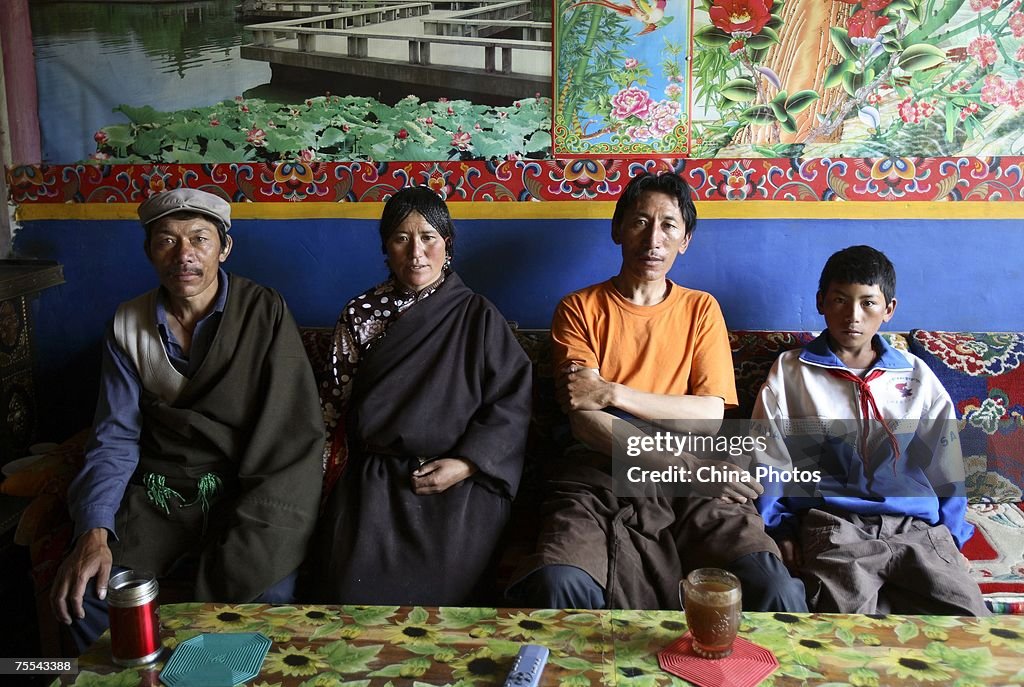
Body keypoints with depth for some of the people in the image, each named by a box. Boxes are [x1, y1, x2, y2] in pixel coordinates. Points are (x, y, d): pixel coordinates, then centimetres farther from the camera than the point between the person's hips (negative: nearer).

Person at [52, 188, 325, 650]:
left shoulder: (265, 313, -6)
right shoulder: (128, 325, 4)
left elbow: (294, 430, -11)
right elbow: (116, 437, 2)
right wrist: (94, 531, -15)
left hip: (244, 494, -3)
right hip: (155, 498, 3)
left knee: (267, 594, -26)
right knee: (83, 592, -17)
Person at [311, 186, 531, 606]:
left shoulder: (478, 316, 6)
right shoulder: (360, 315, 14)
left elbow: (511, 403, -1)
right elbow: (336, 403, 15)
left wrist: (465, 464, -12)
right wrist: (333, 476, 3)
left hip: (462, 479, -2)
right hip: (373, 476, 2)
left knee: (443, 579, -26)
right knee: (353, 580, -22)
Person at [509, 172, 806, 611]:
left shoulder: (701, 309, 17)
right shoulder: (579, 308, 10)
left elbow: (711, 415, 3)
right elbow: (585, 422, -3)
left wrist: (611, 393, -8)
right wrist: (687, 465, -13)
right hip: (598, 479, -1)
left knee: (777, 592, -25)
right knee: (558, 586, -33)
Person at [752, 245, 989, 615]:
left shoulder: (918, 378, 17)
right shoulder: (790, 372, 10)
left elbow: (946, 468, 19)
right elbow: (766, 463, 8)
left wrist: (950, 537, 10)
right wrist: (782, 532, 0)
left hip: (917, 528, 3)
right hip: (832, 527, -3)